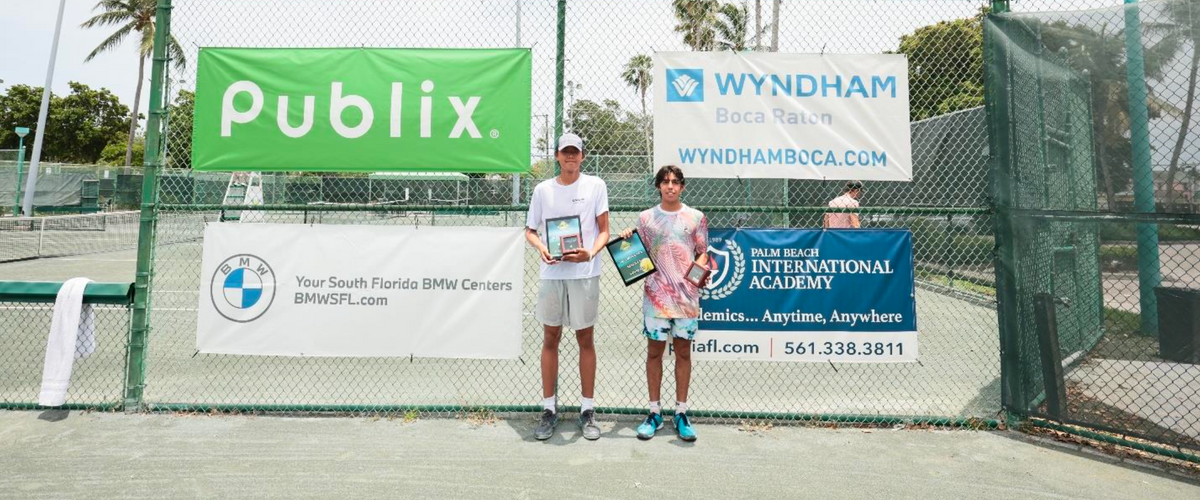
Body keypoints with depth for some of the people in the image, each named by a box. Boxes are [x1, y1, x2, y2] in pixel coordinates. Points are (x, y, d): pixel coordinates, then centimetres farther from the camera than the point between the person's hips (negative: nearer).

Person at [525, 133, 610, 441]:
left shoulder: (595, 185, 3)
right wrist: (541, 248, -9)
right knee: (550, 338, 7)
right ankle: (549, 409, 18)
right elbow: (530, 230, 12)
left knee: (585, 339, 5)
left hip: (585, 273, -2)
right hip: (551, 272, 2)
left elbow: (604, 229, 2)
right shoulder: (542, 189, 8)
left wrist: (591, 252, -17)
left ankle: (588, 410, 16)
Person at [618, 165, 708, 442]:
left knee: (683, 352, 5)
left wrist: (701, 269, -12)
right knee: (654, 352, 4)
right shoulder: (646, 218, 7)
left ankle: (681, 413, 16)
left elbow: (703, 252, 8)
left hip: (687, 296, 0)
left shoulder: (696, 217, 5)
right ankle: (655, 413, 16)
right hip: (656, 295, 1)